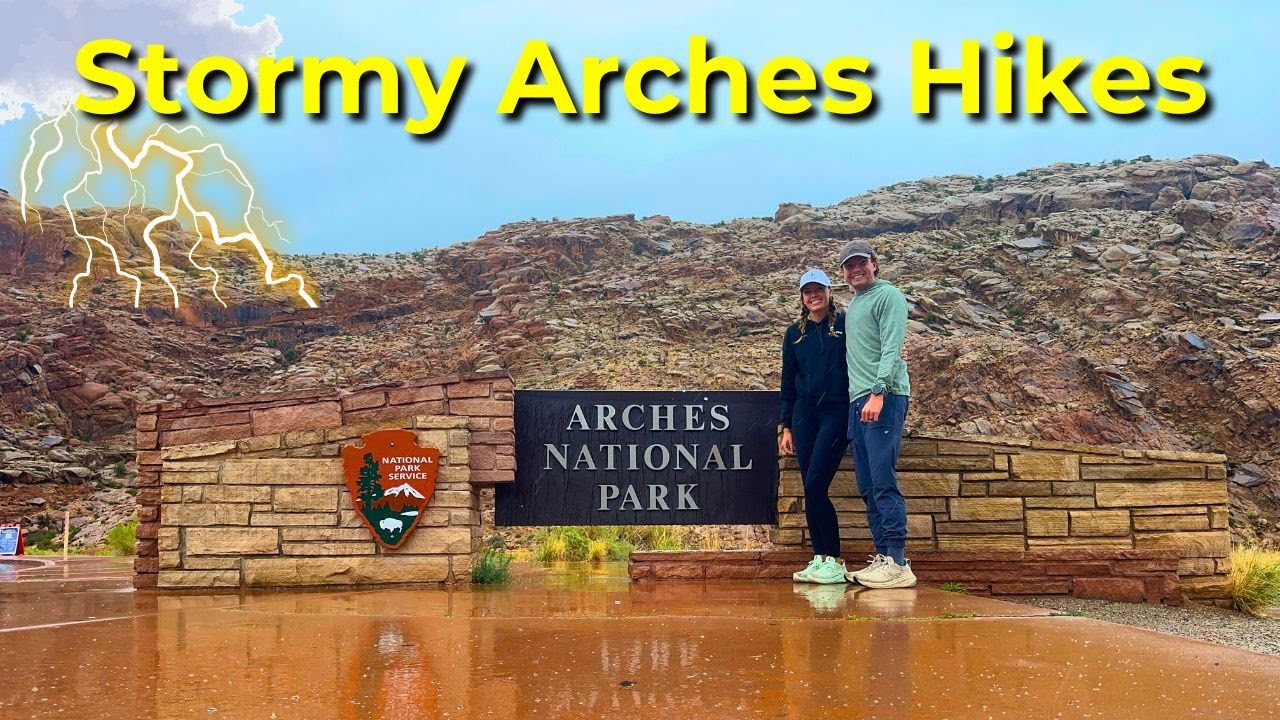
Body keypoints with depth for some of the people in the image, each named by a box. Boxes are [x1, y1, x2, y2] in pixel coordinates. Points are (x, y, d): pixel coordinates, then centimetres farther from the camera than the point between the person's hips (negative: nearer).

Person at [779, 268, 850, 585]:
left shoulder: (846, 325, -1)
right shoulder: (795, 333, 13)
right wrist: (786, 426, 12)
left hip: (836, 412, -5)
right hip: (804, 414, 5)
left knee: (815, 485, -14)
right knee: (811, 490, 2)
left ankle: (833, 562, -7)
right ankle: (820, 559, 7)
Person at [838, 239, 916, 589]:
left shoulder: (888, 296, -2)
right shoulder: (852, 306, 23)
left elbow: (892, 349, -12)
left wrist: (878, 393, -22)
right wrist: (860, 397, 12)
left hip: (884, 399, -9)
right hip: (857, 402, 9)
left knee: (883, 482, -14)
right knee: (867, 486, 7)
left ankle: (897, 563, -14)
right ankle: (883, 557, 10)